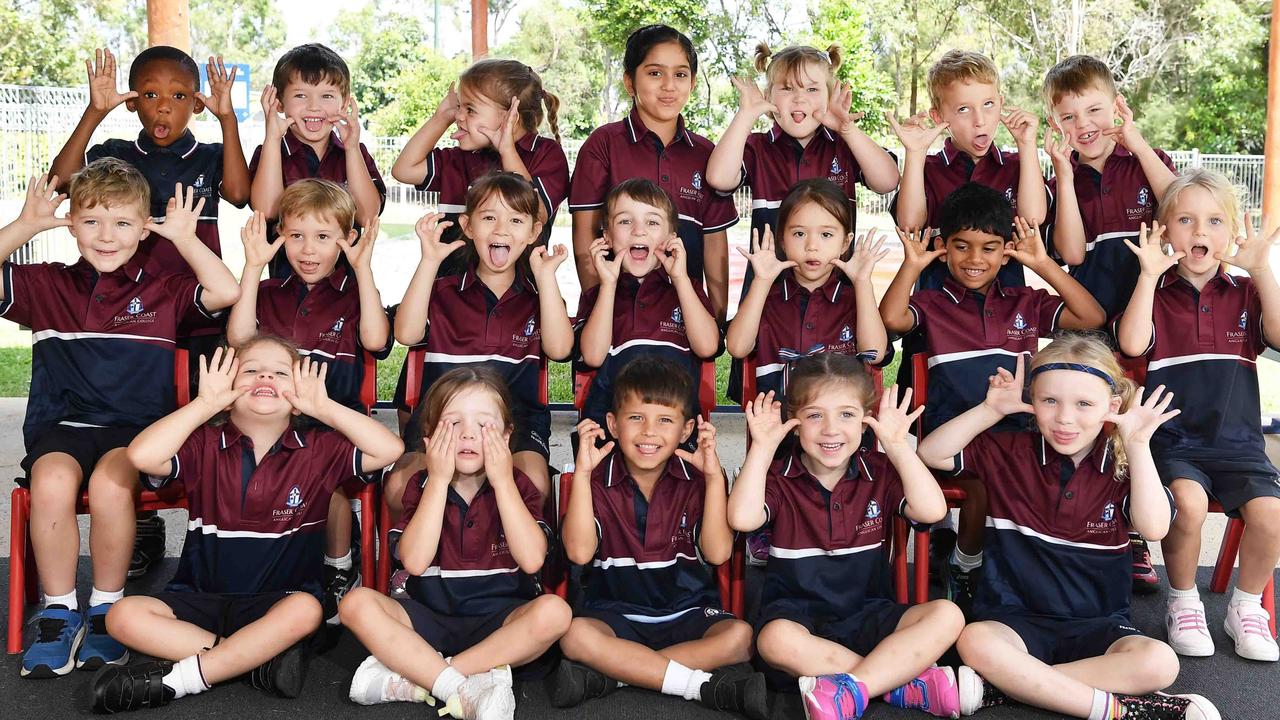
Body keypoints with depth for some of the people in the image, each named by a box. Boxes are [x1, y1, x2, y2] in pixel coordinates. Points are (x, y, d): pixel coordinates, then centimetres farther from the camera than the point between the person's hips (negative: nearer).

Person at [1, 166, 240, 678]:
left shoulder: (163, 292, 10)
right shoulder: (47, 286, 13)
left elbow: (226, 293, -5)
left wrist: (184, 237, -1)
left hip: (135, 428, -1)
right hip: (60, 427, 1)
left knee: (109, 484, -33)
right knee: (53, 482, -32)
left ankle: (107, 609, -10)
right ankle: (59, 613, -11)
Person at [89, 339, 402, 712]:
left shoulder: (319, 450, 0)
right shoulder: (205, 445, 0)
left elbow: (389, 450, -11)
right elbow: (142, 455, -18)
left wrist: (323, 407, -9)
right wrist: (205, 403, -12)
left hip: (275, 603, -1)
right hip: (200, 598, 1)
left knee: (305, 610, -34)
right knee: (124, 616, -22)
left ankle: (177, 679, -23)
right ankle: (260, 661, -23)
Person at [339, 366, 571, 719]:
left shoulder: (517, 485, 0)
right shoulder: (422, 486, 1)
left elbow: (532, 559, -17)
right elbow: (414, 561, -15)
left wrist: (502, 480, -15)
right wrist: (439, 479, -16)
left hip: (500, 621, -1)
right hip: (430, 620, 1)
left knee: (554, 612, -32)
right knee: (356, 603, -23)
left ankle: (410, 681, -27)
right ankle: (466, 691, -30)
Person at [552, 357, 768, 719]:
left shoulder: (696, 480, 0)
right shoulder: (597, 480, -2)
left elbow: (717, 553, -12)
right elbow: (579, 552, -16)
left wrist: (714, 476, -18)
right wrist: (582, 472, -19)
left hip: (687, 614, 1)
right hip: (616, 613, -1)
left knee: (739, 636, -28)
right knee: (575, 635, -33)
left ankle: (607, 674, -27)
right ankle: (705, 686, -30)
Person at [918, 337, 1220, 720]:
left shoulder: (1123, 466, 2)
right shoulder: (1008, 452, 2)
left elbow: (1153, 527, -15)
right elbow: (931, 454, -2)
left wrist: (1138, 446, -17)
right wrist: (990, 410, -8)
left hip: (1096, 625, 1)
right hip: (1015, 618, -1)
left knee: (1159, 663, -29)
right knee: (975, 641, -35)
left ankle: (1004, 684, -26)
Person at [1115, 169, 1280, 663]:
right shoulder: (1156, 293, 3)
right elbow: (1132, 344, -16)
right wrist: (1149, 274, -14)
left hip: (1237, 441, 2)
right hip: (1173, 441, -2)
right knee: (1188, 500, -31)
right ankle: (1183, 604, -4)